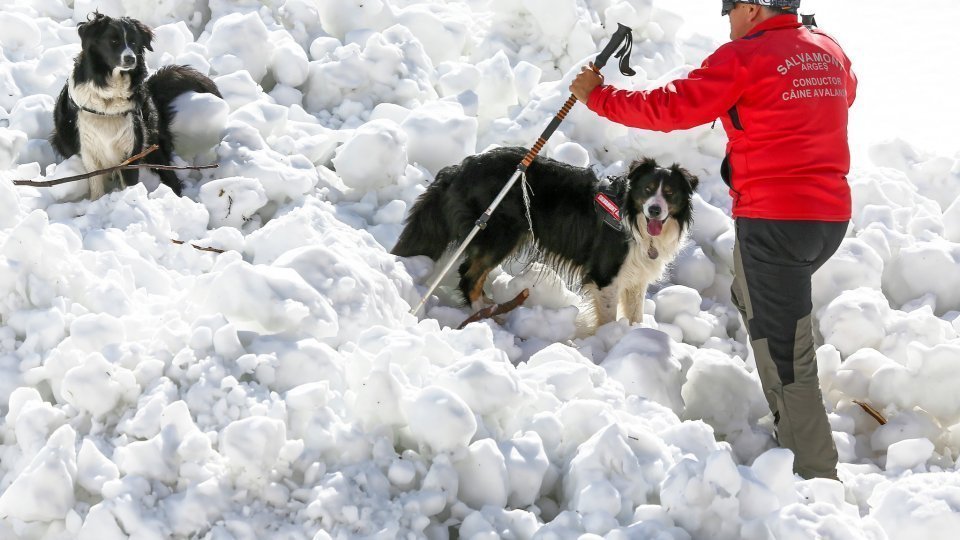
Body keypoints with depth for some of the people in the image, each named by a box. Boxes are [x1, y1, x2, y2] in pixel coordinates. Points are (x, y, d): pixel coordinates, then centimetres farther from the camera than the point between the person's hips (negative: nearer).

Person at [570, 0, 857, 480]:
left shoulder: (744, 57, -12)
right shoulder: (830, 51, 10)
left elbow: (670, 108, -11)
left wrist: (596, 95, 0)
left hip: (773, 219, -8)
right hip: (832, 213, 8)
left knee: (786, 355, -6)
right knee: (751, 298, 29)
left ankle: (815, 475, -7)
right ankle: (789, 426, 32)